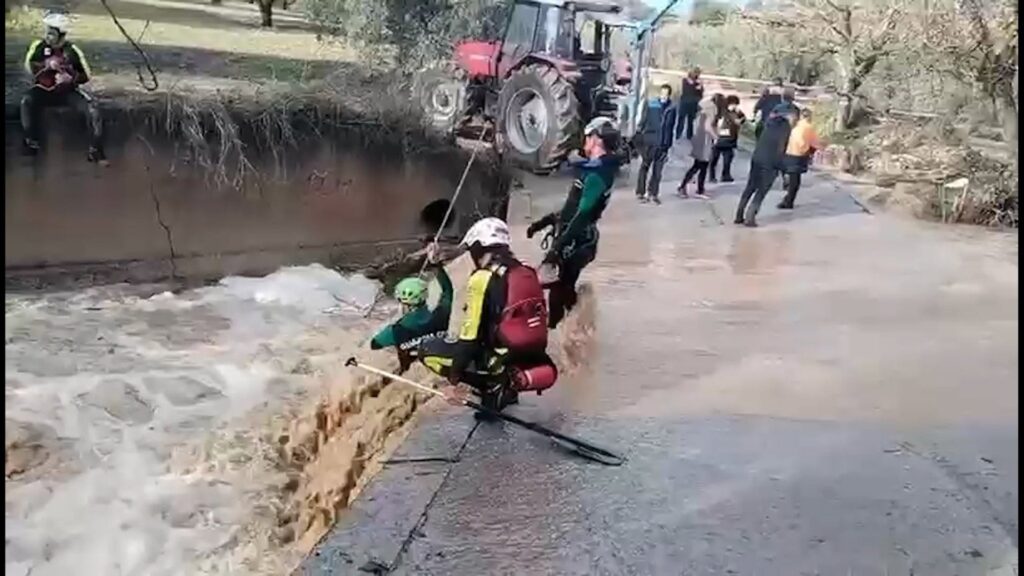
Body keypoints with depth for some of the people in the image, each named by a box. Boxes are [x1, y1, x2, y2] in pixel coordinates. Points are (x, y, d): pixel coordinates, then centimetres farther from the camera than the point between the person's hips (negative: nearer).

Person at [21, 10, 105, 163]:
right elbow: (29, 66, -12)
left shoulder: (72, 50, -4)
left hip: (68, 91, 0)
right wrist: (46, 65, -29)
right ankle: (32, 142, -15)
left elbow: (86, 76, -2)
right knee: (27, 101, -31)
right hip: (43, 90, 0)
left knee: (92, 106, -25)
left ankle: (96, 149, -21)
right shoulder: (39, 46, -2)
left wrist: (71, 78, -22)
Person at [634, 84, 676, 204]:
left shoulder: (671, 108, 4)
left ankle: (653, 194, 16)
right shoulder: (650, 104, -4)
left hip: (662, 144, 3)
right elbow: (642, 121, -2)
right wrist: (639, 135, -7)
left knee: (657, 170, 6)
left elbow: (670, 127, 11)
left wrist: (668, 144, 11)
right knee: (644, 167, 6)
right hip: (649, 141, -2)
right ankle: (640, 193, 12)